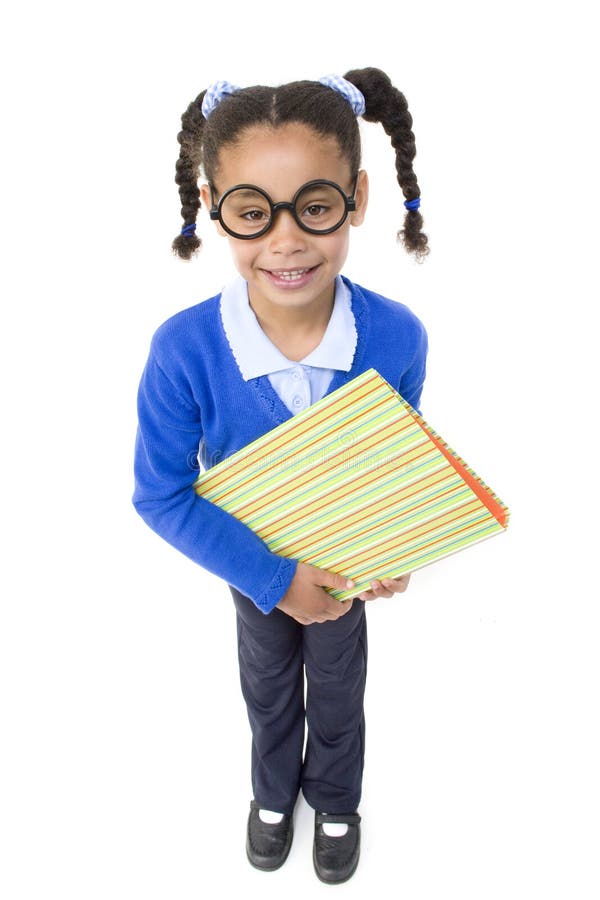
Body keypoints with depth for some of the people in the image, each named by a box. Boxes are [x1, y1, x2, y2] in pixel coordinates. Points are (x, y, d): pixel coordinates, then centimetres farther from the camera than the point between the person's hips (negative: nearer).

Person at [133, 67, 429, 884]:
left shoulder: (396, 337, -30)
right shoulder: (184, 350, -34)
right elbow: (161, 494, -24)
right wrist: (273, 578, -26)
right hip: (254, 568, 0)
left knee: (338, 693, 27)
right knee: (268, 690, 29)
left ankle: (335, 801, 59)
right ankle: (274, 792, 62)